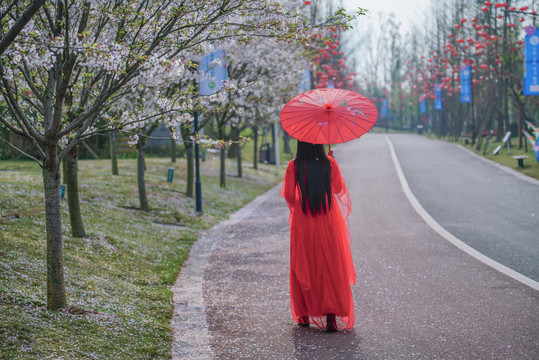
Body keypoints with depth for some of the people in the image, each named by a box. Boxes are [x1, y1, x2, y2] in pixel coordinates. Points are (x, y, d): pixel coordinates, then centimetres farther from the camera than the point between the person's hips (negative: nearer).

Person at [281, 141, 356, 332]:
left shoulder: (294, 165, -8)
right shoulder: (329, 162, -4)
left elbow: (288, 195, -8)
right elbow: (339, 189, 6)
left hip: (303, 223, 0)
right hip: (328, 221, 0)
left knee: (304, 269, 11)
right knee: (331, 268, 6)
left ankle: (304, 315, 16)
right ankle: (332, 315, -3)